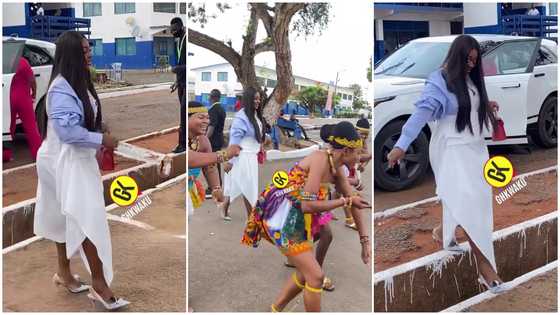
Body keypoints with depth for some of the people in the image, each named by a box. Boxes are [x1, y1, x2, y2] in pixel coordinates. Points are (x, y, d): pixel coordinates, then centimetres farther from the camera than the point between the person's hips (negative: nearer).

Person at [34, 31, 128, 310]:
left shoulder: (79, 82, 9)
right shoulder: (61, 88, -21)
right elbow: (66, 130, -26)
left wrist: (98, 129, 4)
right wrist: (101, 139, -19)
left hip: (78, 157, 10)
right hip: (66, 160, -10)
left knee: (69, 218, 18)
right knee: (88, 219, -9)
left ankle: (64, 273, 31)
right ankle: (99, 282, -2)